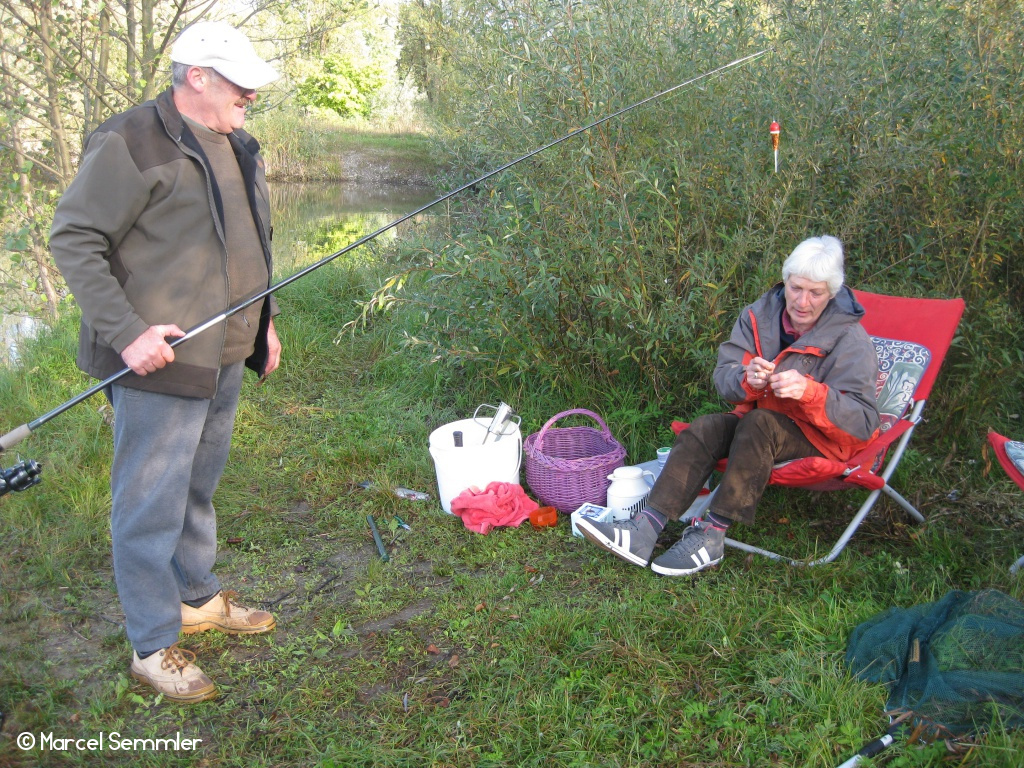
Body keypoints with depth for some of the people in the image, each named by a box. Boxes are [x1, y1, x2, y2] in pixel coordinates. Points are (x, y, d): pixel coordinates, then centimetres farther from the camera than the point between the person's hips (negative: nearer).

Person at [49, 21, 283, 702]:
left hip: (225, 358, 9)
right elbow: (73, 239, -15)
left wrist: (265, 320, 20)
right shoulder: (132, 142, -13)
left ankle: (199, 596, 39)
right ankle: (153, 647, 15)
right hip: (158, 360, -8)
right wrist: (125, 332, -21)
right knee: (152, 504, 1)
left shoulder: (238, 147, 14)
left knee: (199, 487, 22)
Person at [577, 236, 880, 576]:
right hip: (760, 424, 5)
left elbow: (863, 422, -22)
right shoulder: (760, 315, -2)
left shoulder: (849, 338, -15)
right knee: (704, 429, -24)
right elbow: (723, 375, -7)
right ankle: (646, 528, -34)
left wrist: (810, 392, -39)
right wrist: (747, 380, -31)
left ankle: (711, 534, -34)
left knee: (759, 423, -34)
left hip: (825, 437, -4)